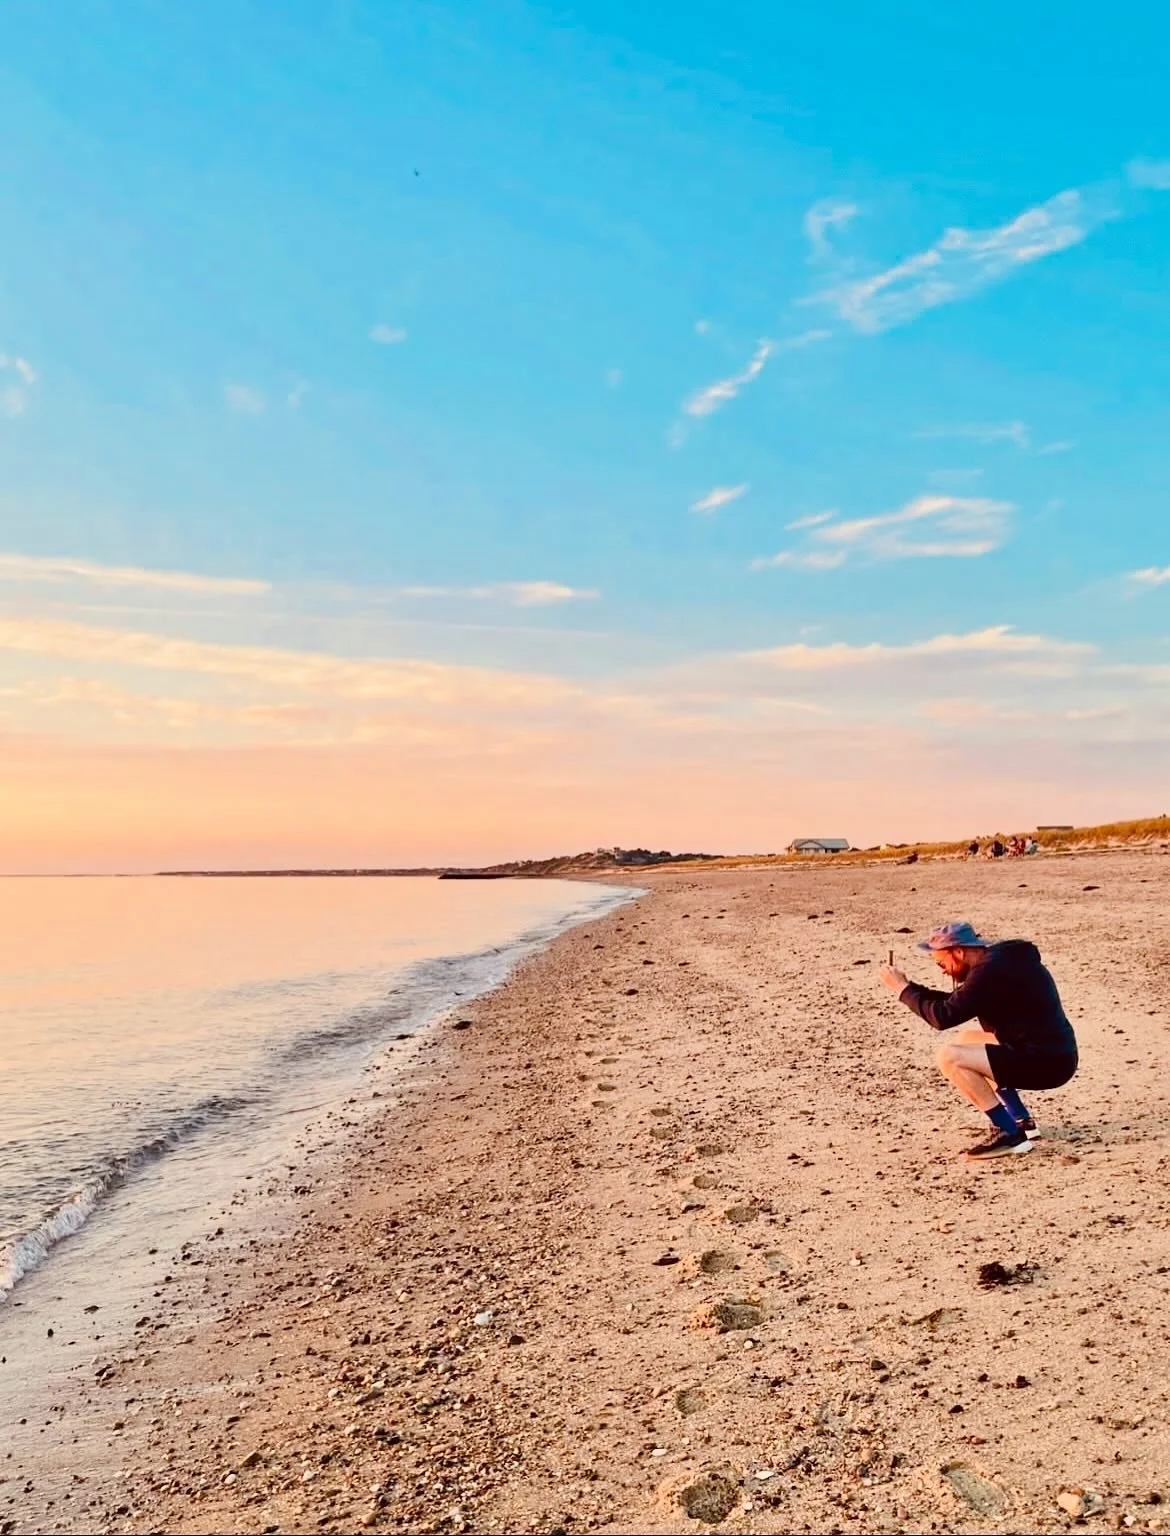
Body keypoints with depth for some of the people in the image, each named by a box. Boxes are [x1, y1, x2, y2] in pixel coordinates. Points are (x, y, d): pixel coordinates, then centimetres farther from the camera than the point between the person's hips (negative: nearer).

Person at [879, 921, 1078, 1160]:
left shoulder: (991, 969, -19)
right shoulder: (996, 959, 10)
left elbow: (944, 1017, -20)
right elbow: (956, 1005, 21)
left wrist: (903, 989, -8)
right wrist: (910, 987, 13)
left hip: (1047, 1062, -10)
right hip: (1051, 1056, 10)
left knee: (949, 1056, -14)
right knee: (966, 1038, 23)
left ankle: (1010, 1133, -10)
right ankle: (1021, 1121, 20)